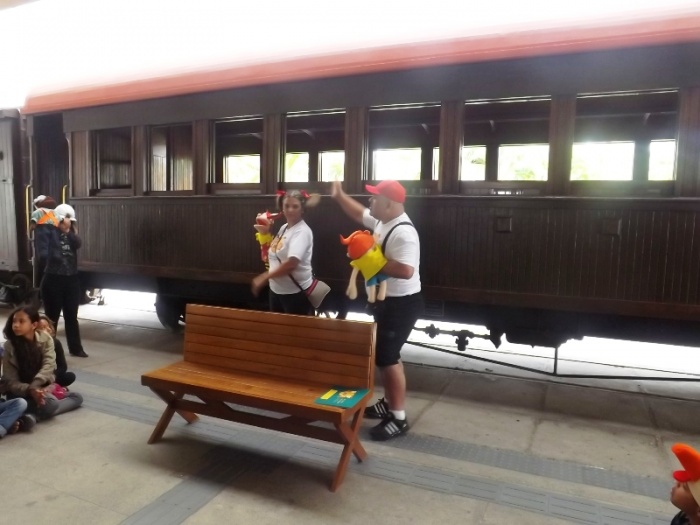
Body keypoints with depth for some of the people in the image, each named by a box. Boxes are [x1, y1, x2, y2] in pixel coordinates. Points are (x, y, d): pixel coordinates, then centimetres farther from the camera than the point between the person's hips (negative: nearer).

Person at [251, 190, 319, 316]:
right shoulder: (284, 227, 7)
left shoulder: (302, 232, -19)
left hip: (296, 292, -8)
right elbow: (272, 253, 15)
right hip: (276, 289, 9)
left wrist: (264, 277, -26)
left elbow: (291, 263, -30)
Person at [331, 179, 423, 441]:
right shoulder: (382, 221, 5)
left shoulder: (403, 232, -26)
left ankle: (399, 418, 9)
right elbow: (359, 213, 24)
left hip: (402, 304, -10)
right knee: (383, 354, 19)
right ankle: (389, 403, 35)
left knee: (387, 357, -4)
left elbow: (405, 271, -36)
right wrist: (339, 195, 18)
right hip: (387, 301, 10)